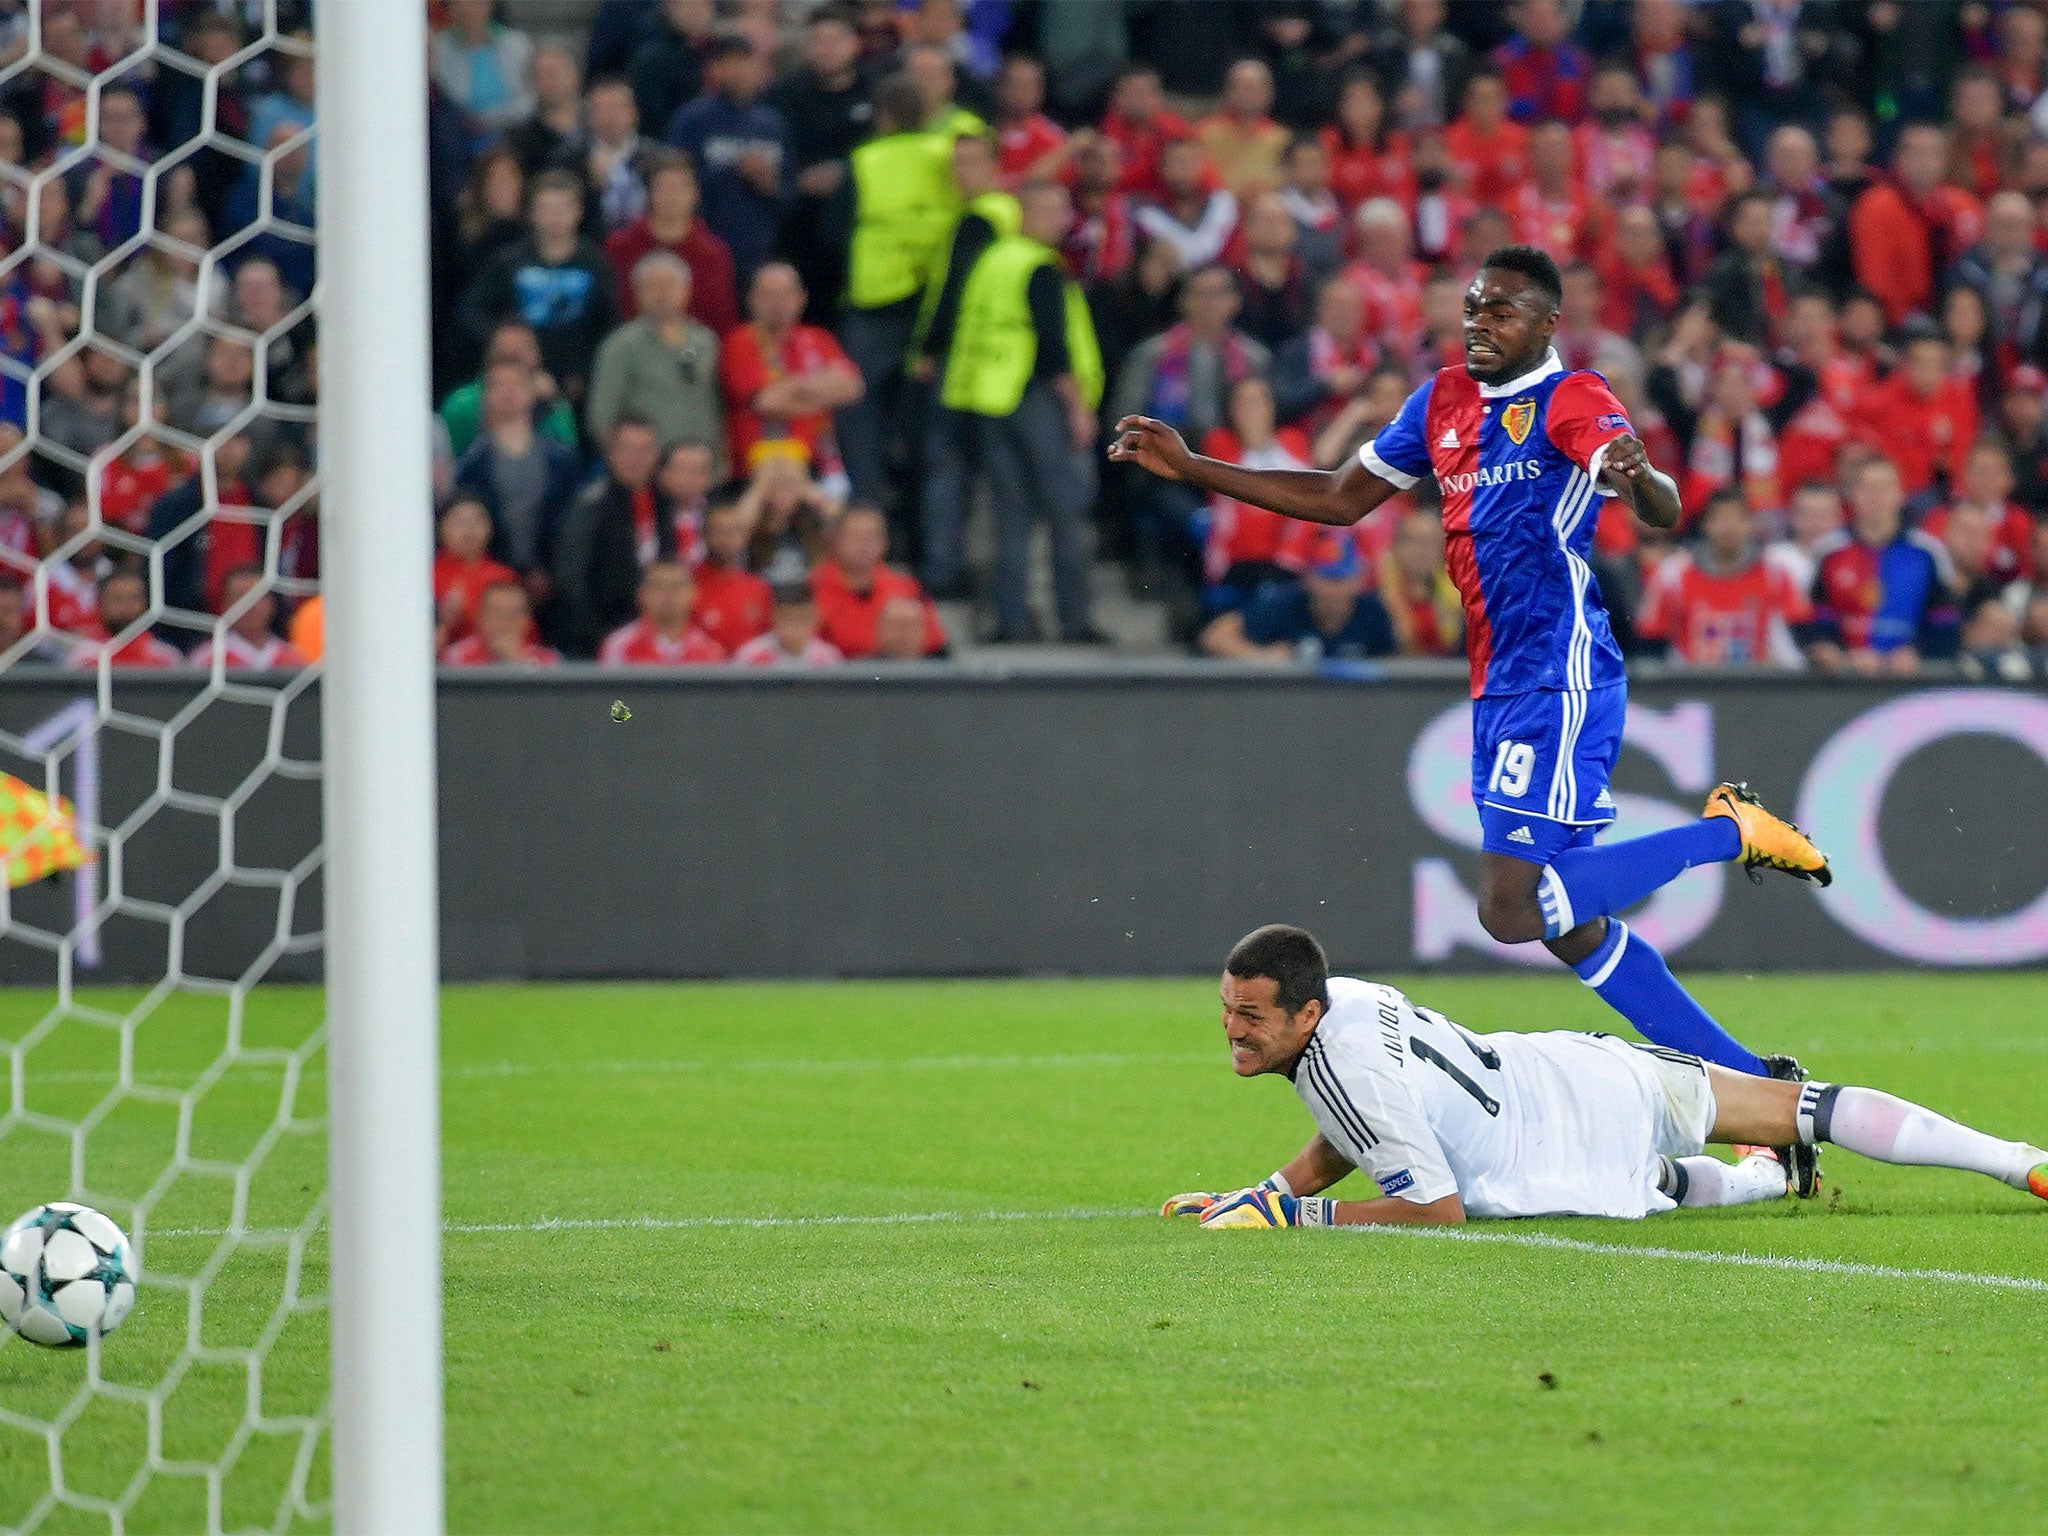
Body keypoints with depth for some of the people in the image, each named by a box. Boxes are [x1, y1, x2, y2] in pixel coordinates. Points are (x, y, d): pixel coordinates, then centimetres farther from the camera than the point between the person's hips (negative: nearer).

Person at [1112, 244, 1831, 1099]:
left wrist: (1635, 477, -49)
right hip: (1499, 690, 8)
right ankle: (1748, 1079, 16)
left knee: (1513, 913, -18)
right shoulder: (1445, 402, 14)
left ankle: (1729, 831, -4)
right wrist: (1190, 468, 20)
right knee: (1570, 928, 9)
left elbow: (1663, 514, -25)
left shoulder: (1570, 403, -10)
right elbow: (1344, 498, 23)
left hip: (1558, 684, -8)